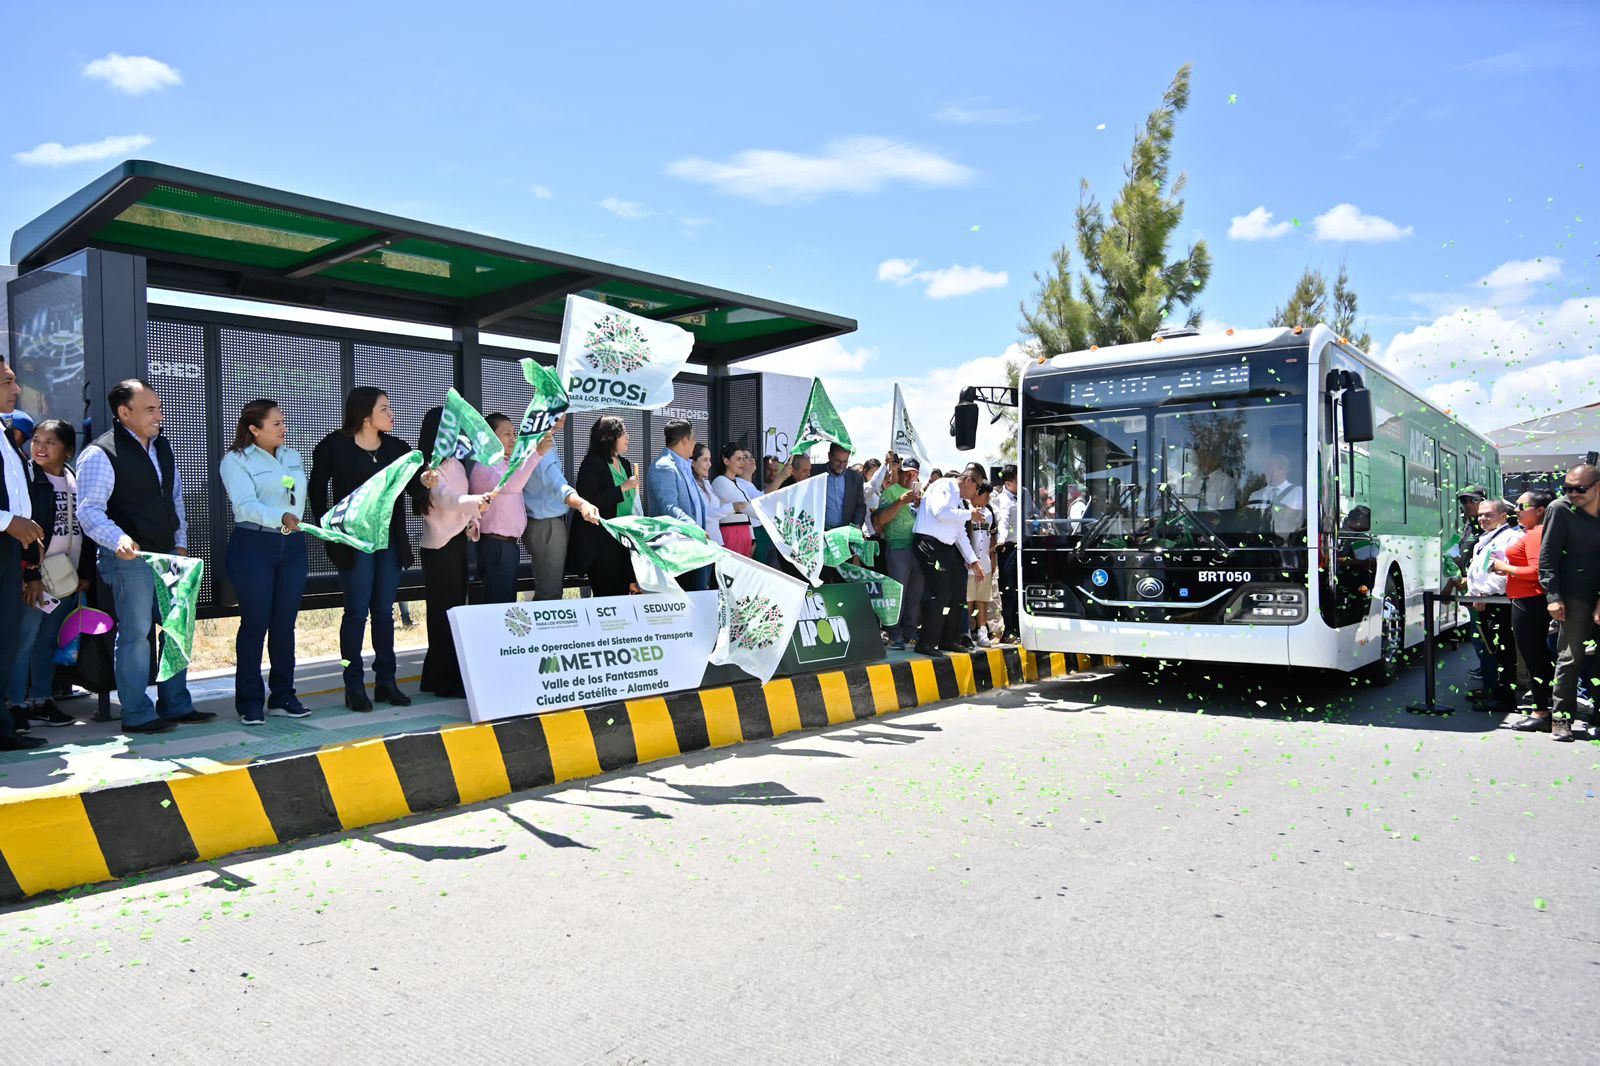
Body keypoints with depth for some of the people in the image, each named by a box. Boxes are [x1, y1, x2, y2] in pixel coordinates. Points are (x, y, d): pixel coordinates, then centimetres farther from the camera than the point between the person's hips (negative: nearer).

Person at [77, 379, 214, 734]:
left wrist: (180, 543, 16)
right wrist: (119, 540, -32)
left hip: (167, 554, 8)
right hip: (129, 557, -8)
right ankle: (137, 715, 8)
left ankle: (175, 705, 22)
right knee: (136, 632, -3)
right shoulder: (101, 454, -12)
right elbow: (89, 510, -16)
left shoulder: (163, 447, 13)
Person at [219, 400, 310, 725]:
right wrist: (281, 518, -31)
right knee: (255, 623, -3)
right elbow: (246, 505, -17)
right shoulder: (236, 460, -3)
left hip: (292, 544, 5)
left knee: (285, 622, 7)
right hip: (253, 545, -5)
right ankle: (250, 701, 6)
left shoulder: (293, 457, 15)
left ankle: (283, 695, 16)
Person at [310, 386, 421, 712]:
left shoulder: (396, 447, 8)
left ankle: (385, 682, 16)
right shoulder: (336, 446, -4)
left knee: (384, 611, 9)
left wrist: (424, 481, -16)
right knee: (357, 611, -2)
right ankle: (354, 686, 6)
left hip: (390, 538, 5)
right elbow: (317, 488, 2)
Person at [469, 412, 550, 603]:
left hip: (508, 544, 10)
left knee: (508, 603, 13)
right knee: (498, 605, -9)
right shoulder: (483, 467, -16)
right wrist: (536, 453, -44)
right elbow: (510, 485, -33)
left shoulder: (507, 464, 16)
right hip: (496, 546, -10)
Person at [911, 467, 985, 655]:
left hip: (946, 548, 10)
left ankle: (949, 639, 20)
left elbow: (961, 534, 25)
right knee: (941, 592, -17)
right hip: (929, 543, -10)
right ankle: (926, 643, -12)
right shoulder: (944, 486, -3)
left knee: (958, 591, 9)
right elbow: (940, 512, -22)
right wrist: (969, 514, -12)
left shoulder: (959, 500, 23)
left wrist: (973, 561, 20)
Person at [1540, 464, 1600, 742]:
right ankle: (1561, 717, 4)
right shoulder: (1561, 509, -6)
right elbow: (1547, 555, -6)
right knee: (1571, 656, -3)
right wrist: (1553, 596, -12)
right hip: (1576, 594, -4)